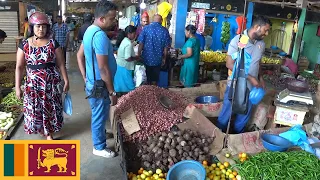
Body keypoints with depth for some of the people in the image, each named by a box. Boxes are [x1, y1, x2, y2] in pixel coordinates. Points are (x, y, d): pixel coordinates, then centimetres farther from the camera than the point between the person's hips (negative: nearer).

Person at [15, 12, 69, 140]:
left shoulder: (53, 43, -3)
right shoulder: (24, 44, -2)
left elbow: (61, 64, 0)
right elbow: (19, 67, -1)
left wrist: (66, 81, -1)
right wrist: (17, 87, -4)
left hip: (51, 83, 0)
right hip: (33, 84, 1)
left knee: (50, 108, 8)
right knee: (35, 109, 10)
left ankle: (49, 134, 26)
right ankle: (40, 128, 37)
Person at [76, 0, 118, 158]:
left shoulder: (90, 30, 5)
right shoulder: (100, 36, -27)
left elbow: (80, 55, 13)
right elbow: (103, 68, -27)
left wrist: (85, 78, 16)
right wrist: (112, 92, -19)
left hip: (92, 81, 9)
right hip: (99, 85, -9)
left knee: (99, 115, 28)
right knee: (100, 116, 8)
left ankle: (100, 133, 50)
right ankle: (99, 147, 27)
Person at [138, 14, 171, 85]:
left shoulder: (146, 28, -7)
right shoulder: (165, 31, -4)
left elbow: (141, 43, -8)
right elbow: (166, 46, -2)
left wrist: (139, 55, 2)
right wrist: (164, 58, 9)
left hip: (146, 58, 0)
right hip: (157, 59, 1)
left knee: (146, 78, 15)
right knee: (155, 79, 14)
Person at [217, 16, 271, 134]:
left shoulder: (261, 44, 4)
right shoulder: (238, 40, -15)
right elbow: (230, 64, -17)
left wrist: (260, 78, 3)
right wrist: (249, 77, -21)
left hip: (251, 87, 6)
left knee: (244, 117, 17)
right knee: (226, 115, 8)